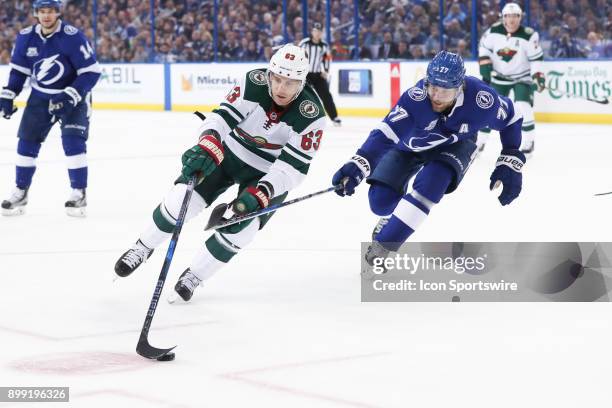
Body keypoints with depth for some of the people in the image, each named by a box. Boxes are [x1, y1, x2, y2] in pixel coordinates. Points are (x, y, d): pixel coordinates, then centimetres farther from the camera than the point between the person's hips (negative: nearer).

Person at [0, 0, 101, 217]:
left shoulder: (73, 37, -23)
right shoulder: (26, 37, -6)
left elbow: (91, 71, -22)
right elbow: (18, 69, 8)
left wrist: (69, 96, -28)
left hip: (72, 97, -5)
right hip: (40, 97, 5)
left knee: (73, 141, -18)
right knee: (27, 140, 4)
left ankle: (79, 193, -8)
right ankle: (20, 192, 18)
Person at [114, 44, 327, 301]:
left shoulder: (311, 116, -27)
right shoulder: (255, 83, -23)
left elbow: (294, 167, -27)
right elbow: (222, 117, -25)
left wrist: (260, 193, -39)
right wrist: (206, 149, -44)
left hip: (268, 174, -1)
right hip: (229, 151, 1)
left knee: (242, 225, -16)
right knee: (182, 199, -10)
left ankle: (194, 276, 7)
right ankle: (144, 248, 15)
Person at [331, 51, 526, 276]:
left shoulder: (480, 99, -34)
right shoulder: (416, 97, -39)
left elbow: (511, 118, -14)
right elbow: (385, 133, -45)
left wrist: (510, 163, -13)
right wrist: (357, 167, -59)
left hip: (454, 145, 0)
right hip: (410, 144, 0)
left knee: (431, 182, -31)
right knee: (381, 199, -13)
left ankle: (380, 249, -23)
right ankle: (394, 215, 29)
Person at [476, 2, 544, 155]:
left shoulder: (529, 35, -18)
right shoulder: (493, 31, -10)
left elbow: (536, 57, -14)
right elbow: (484, 47, 5)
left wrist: (538, 76, -24)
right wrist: (485, 66, -4)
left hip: (522, 77, -3)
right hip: (499, 76, 3)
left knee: (523, 108, -19)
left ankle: (529, 141, -2)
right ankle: (479, 142, 15)